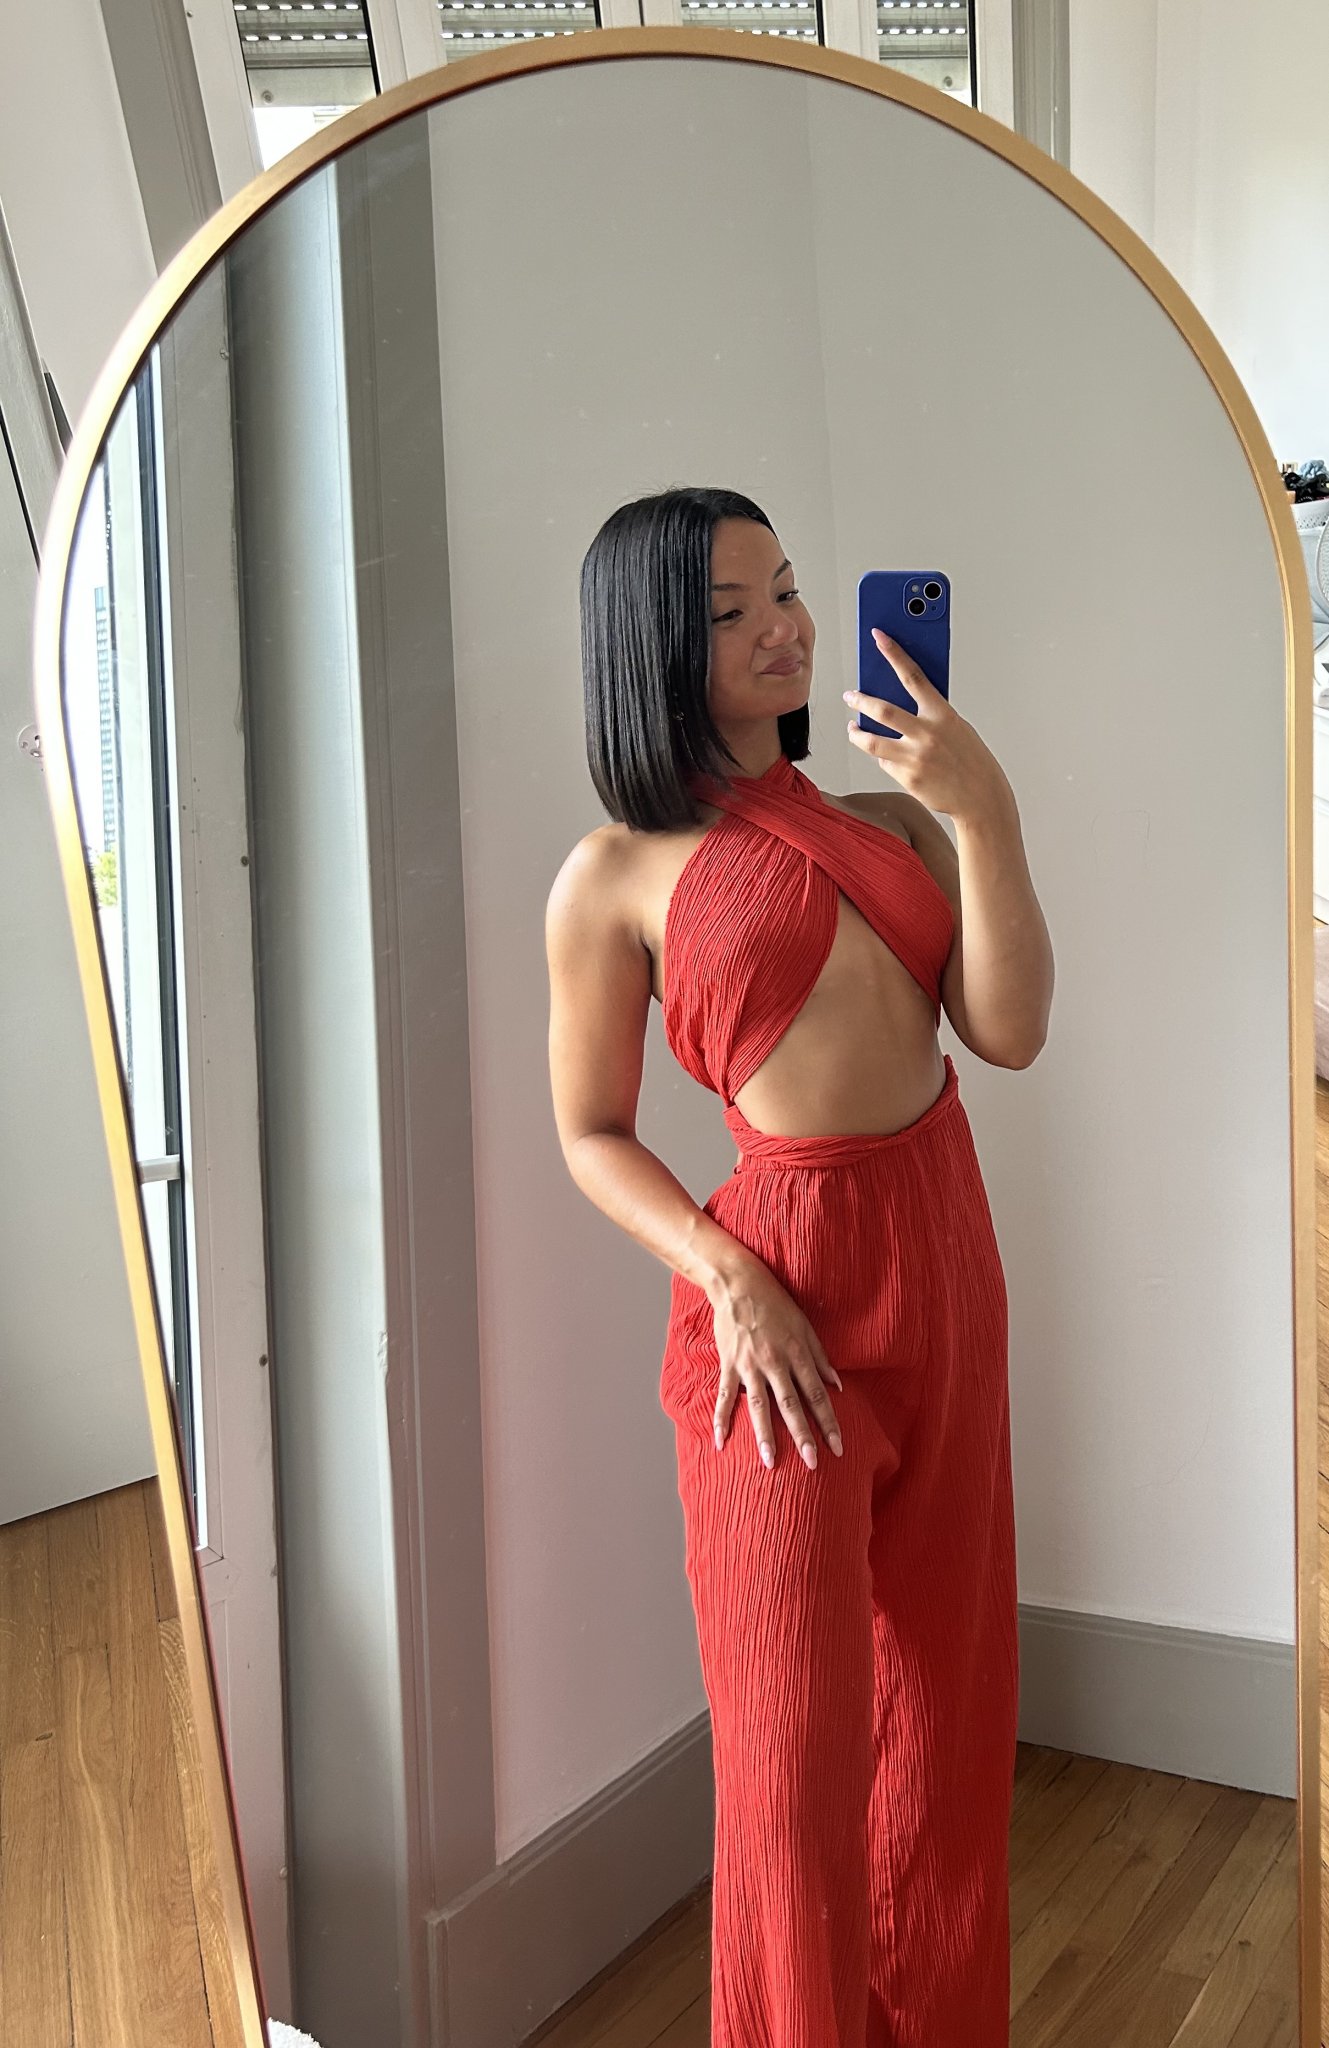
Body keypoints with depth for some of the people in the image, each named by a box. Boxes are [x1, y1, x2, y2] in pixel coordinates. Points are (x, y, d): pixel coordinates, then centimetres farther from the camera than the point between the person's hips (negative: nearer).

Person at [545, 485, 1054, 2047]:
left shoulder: (887, 811, 7)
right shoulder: (615, 874, -4)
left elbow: (1009, 1031, -3)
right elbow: (593, 1135, -2)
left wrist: (983, 814, -13)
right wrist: (731, 1283, -15)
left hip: (944, 1253, 5)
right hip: (786, 1274, -5)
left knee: (944, 1698, 16)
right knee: (796, 1739, 5)